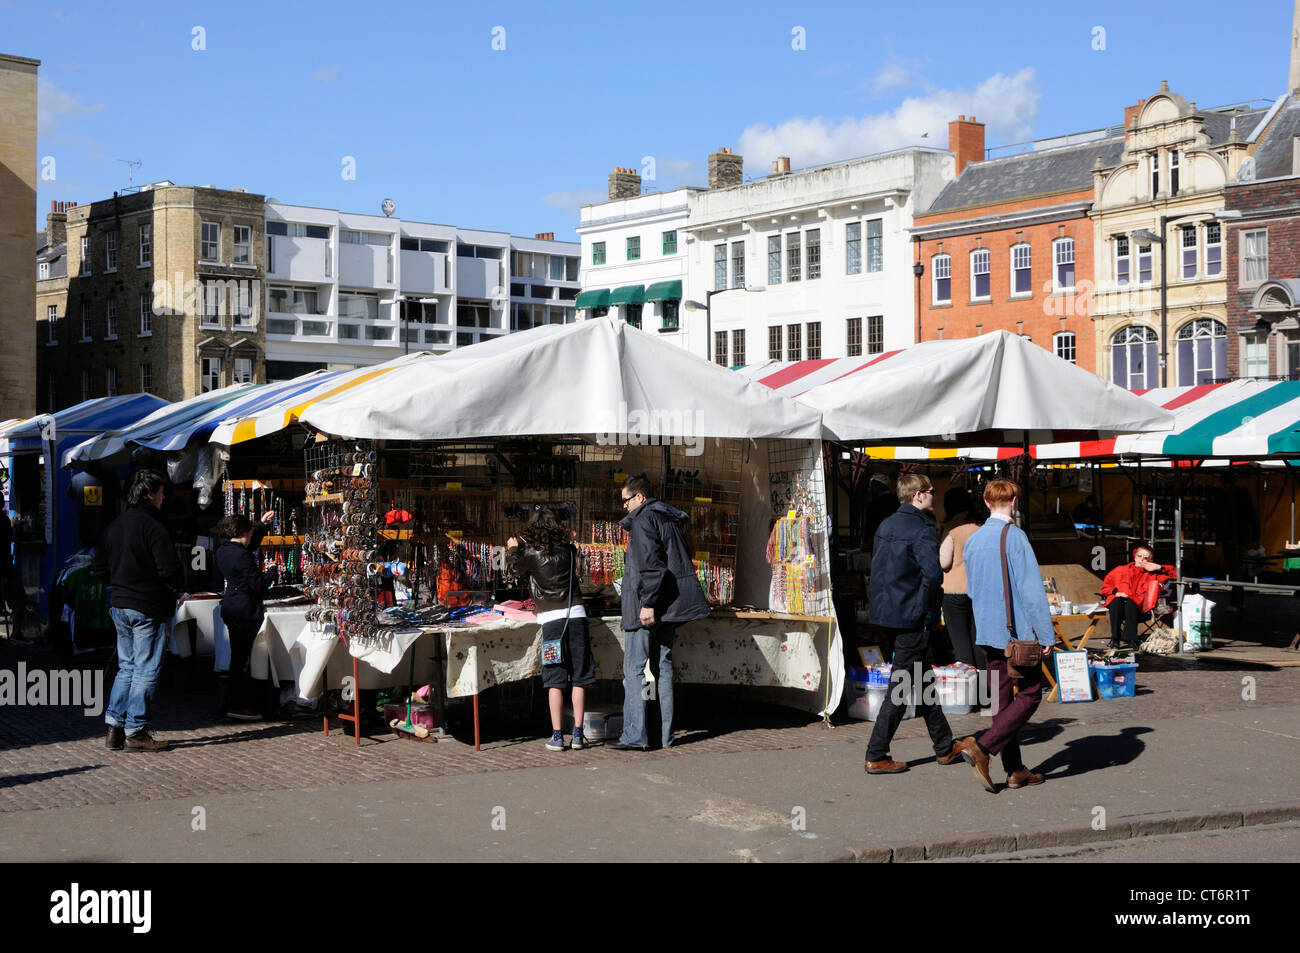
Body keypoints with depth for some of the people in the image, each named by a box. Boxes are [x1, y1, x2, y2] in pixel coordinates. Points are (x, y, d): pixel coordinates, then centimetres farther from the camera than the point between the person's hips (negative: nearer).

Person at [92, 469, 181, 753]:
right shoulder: (153, 527, -16)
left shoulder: (114, 526, 9)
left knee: (127, 667, 17)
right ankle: (135, 731, 2)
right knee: (146, 670, 0)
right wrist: (172, 584, -1)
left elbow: (98, 568, 14)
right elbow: (170, 571, -21)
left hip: (120, 606, 8)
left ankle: (114, 727, 14)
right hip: (150, 609, -8)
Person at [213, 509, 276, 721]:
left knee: (237, 657, 15)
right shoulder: (241, 556, -19)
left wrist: (262, 524, 27)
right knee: (242, 658, -3)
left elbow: (251, 544, 27)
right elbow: (258, 585, -17)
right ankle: (238, 706, 0)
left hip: (230, 609, 9)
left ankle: (235, 703, 20)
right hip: (245, 612, -9)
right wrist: (273, 572, -1)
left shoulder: (223, 550, 8)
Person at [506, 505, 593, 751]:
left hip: (550, 617, -2)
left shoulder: (531, 553, -3)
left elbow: (514, 568, 15)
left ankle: (557, 737, 1)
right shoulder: (569, 549, 4)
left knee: (555, 680, 1)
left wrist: (513, 548, 34)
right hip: (576, 613, 2)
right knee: (578, 678, 6)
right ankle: (578, 735, 8)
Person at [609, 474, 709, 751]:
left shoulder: (643, 519, -9)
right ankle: (667, 734, 12)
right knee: (663, 667, 11)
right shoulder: (671, 519, 18)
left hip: (647, 607, -9)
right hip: (670, 607, 9)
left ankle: (635, 735, -8)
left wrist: (647, 603, -22)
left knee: (633, 670, -5)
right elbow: (681, 561, 21)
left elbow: (649, 564, -20)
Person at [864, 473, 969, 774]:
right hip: (912, 617, -9)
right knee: (901, 687, -1)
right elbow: (932, 573, -28)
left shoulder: (885, 525, 11)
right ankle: (876, 756, 2)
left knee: (925, 681, 18)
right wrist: (930, 611, -15)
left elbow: (876, 566, 16)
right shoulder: (922, 530, -16)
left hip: (887, 611, 9)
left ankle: (945, 747, 29)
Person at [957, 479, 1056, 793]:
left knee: (1002, 700, 11)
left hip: (987, 633, 7)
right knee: (1029, 695, 1)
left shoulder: (973, 540, 9)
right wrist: (1046, 634, -12)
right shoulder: (1014, 536, -13)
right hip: (1017, 631, -7)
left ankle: (1014, 770, 14)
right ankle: (982, 746, -12)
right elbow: (1030, 588, -15)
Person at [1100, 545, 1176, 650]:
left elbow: (1174, 573, 19)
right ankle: (1115, 639, -38)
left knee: (1130, 602, -37)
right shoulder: (1121, 570, 24)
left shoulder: (1151, 574, 22)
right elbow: (1106, 585, 19)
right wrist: (1116, 592, -1)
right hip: (1117, 604, 1)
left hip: (1136, 604, -1)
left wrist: (1158, 567, 6)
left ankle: (1130, 639, -43)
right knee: (1117, 601, -36)